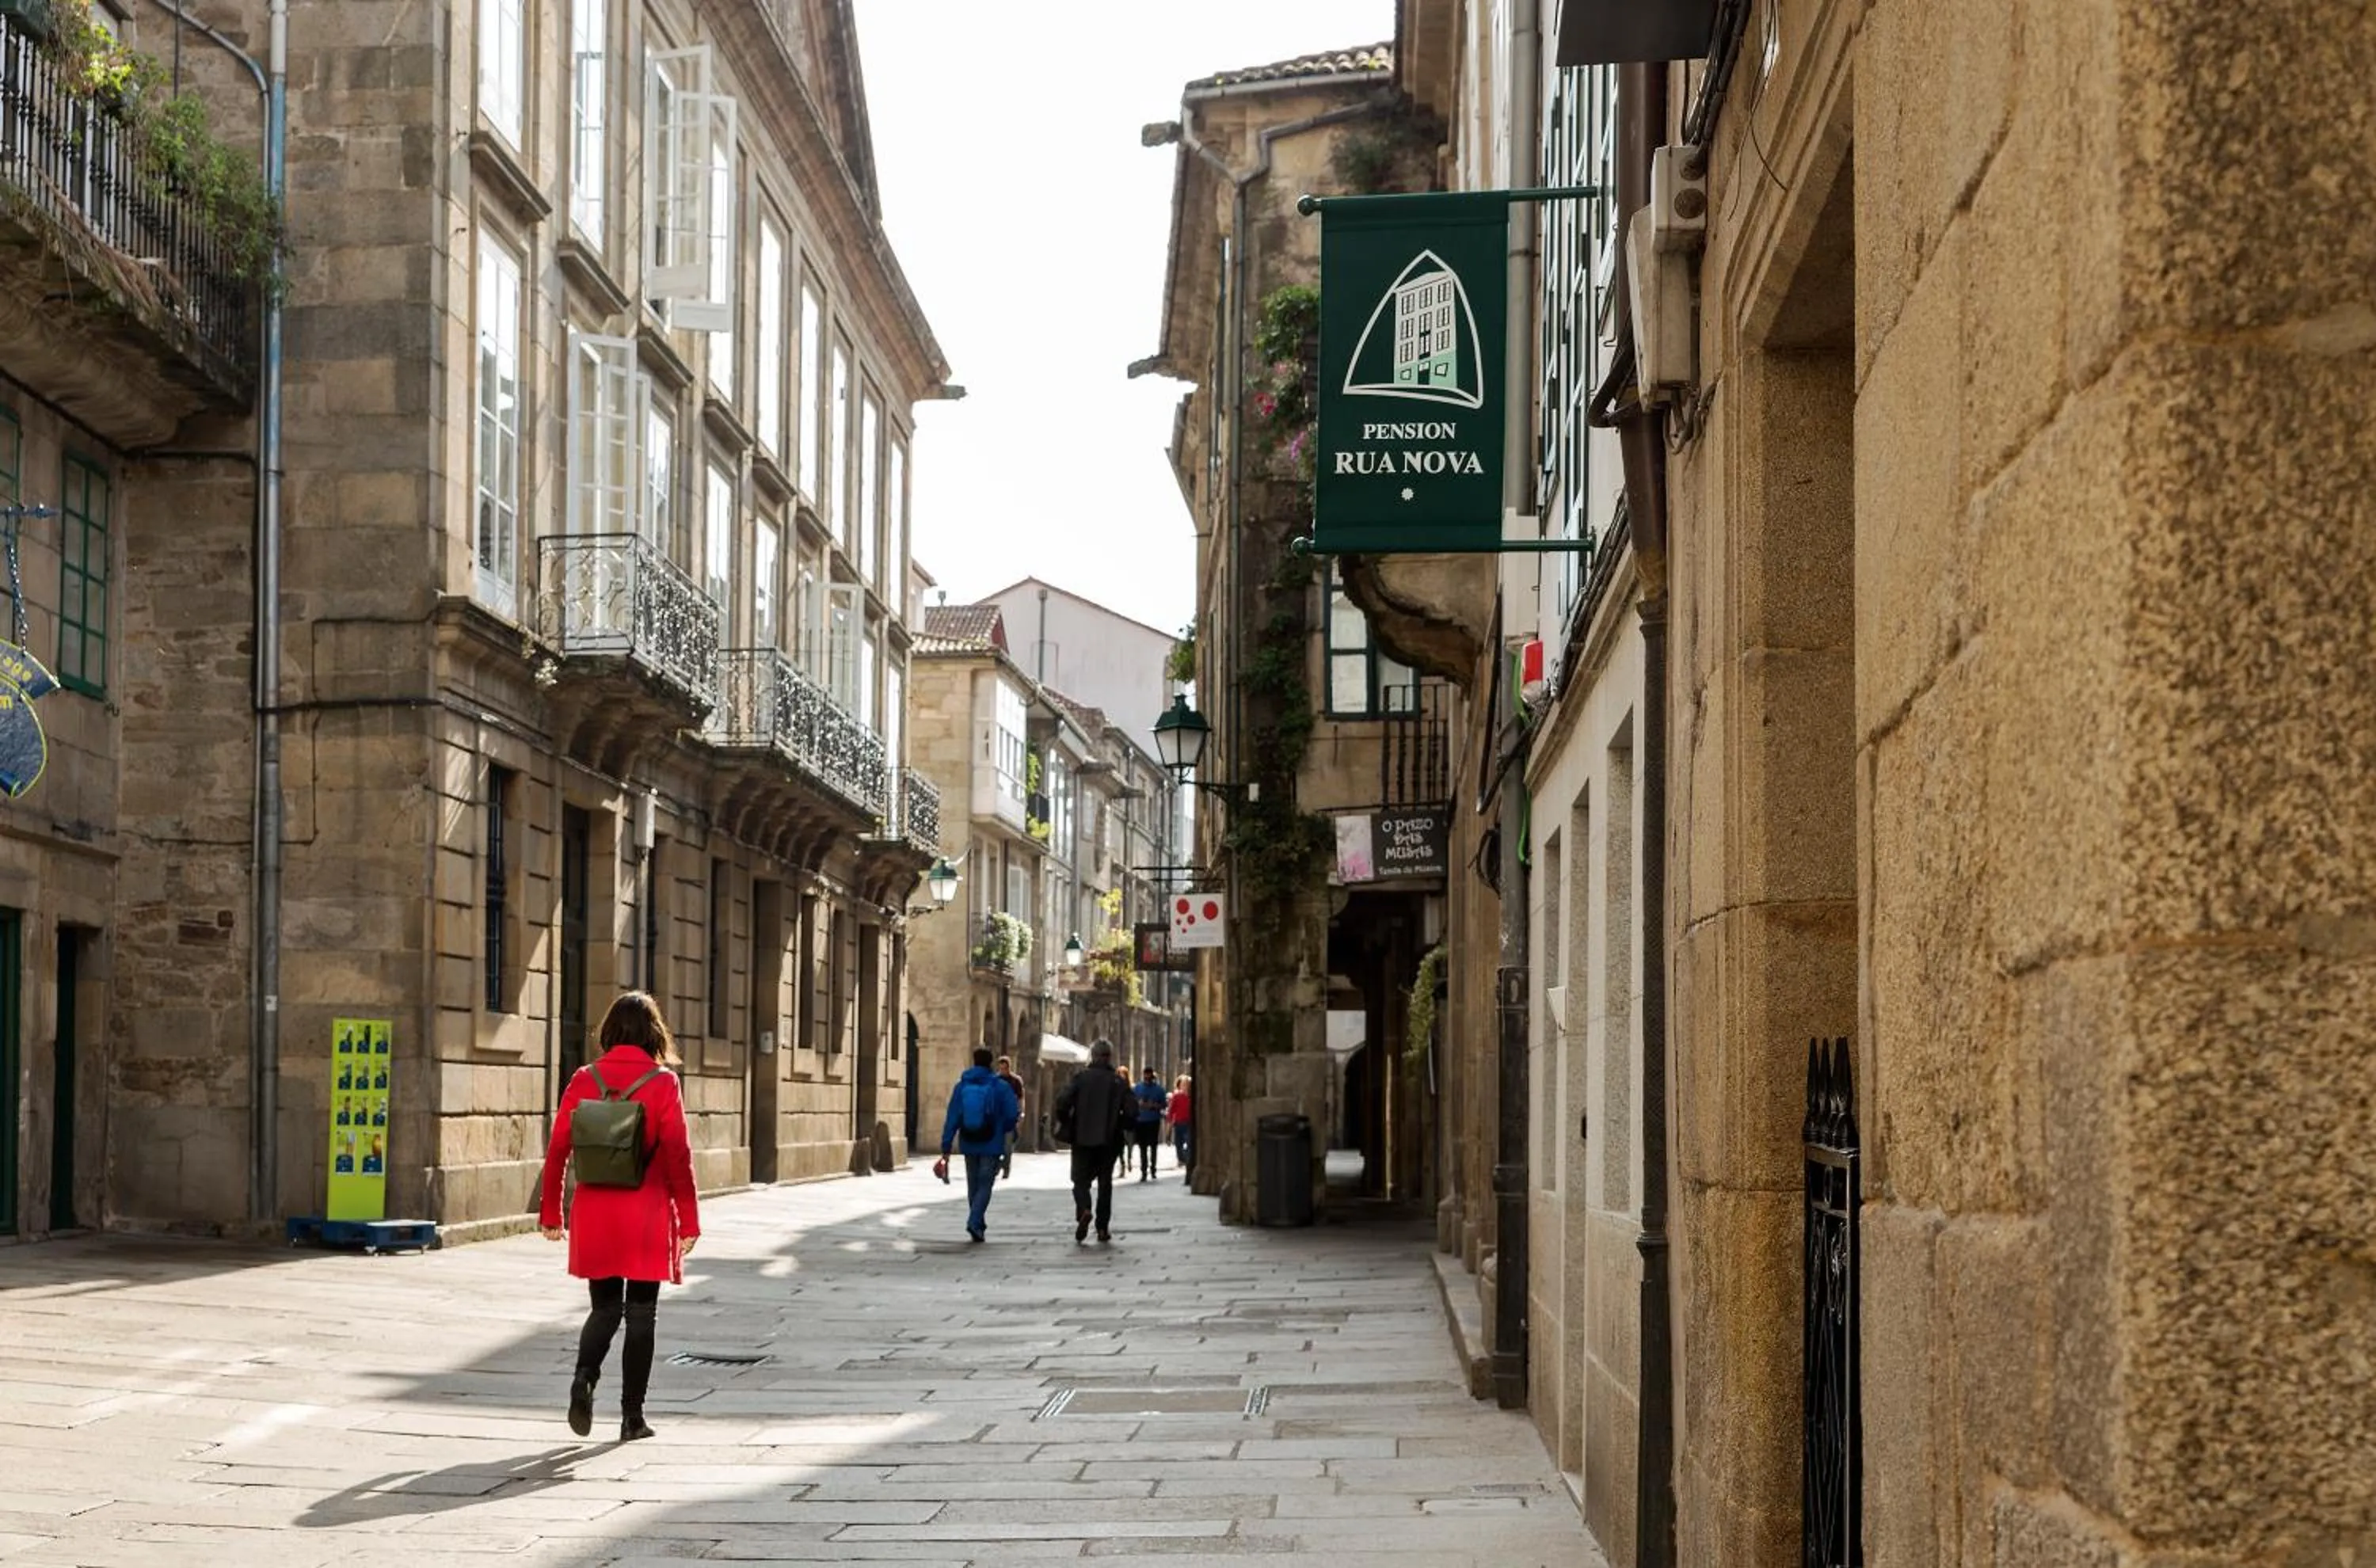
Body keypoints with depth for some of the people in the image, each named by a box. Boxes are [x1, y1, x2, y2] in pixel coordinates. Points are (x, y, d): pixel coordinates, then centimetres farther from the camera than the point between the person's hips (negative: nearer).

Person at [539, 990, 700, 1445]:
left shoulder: (586, 1079, 1)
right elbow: (677, 1155, -9)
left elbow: (558, 1148, 1)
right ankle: (631, 1415, 9)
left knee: (604, 1307, 14)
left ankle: (585, 1376, -13)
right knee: (641, 1313, 8)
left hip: (594, 1215, 2)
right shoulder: (663, 1083, -7)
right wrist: (688, 1220, -3)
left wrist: (551, 1212, 10)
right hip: (647, 1218, -2)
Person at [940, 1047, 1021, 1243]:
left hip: (969, 1145, 3)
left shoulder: (961, 1086, 0)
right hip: (991, 1145, -3)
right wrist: (1006, 1130, 16)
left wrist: (946, 1146, 0)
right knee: (985, 1184, -1)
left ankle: (978, 1223, 23)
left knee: (973, 1185, 16)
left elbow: (952, 1118, -2)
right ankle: (975, 1222, -18)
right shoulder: (1000, 1086, -8)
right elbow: (1012, 1114, -7)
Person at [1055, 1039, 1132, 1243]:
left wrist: (1064, 1123, 4)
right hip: (1109, 1140, 1)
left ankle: (1084, 1210, -25)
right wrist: (1122, 1128, 13)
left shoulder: (1081, 1077, -4)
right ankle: (1103, 1228, 11)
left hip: (1082, 1139, -1)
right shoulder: (1120, 1082, 0)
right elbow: (1130, 1111, -6)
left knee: (1081, 1180, 5)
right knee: (1105, 1182, 12)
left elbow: (1062, 1103, -13)